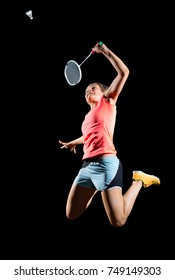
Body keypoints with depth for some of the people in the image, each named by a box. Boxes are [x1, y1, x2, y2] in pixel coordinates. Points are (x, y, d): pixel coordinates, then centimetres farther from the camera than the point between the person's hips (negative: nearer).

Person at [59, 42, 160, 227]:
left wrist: (105, 51, 1)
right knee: (71, 215, 7)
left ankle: (138, 181, 8)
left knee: (118, 222, -15)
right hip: (87, 165, 7)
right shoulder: (88, 116, 26)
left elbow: (124, 72, -2)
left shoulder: (107, 102, 9)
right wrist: (73, 143, 60)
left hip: (105, 163, -7)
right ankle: (97, 190, 30)